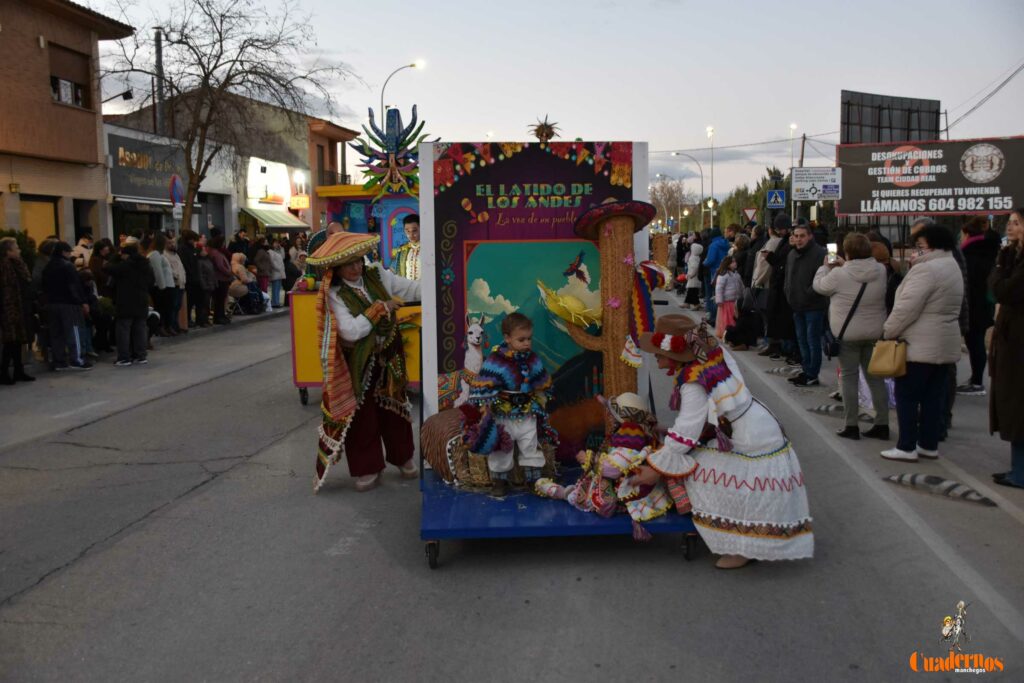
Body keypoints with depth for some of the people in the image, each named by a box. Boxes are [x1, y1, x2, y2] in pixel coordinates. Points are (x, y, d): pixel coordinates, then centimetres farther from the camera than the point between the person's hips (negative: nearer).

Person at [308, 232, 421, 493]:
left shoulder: (377, 276, -4)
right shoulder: (334, 294, -15)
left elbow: (412, 288, -9)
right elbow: (351, 331, -26)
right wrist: (381, 309, -20)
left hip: (388, 359, 4)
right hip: (357, 365, -4)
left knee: (394, 408, 16)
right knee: (361, 416, 5)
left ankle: (402, 457, 34)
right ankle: (367, 469, 21)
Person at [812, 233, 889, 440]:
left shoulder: (839, 275, -18)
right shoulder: (880, 271, -4)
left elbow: (819, 286, 0)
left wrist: (825, 267, 17)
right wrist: (844, 266, 17)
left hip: (848, 334, -4)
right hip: (875, 333, 4)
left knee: (849, 377, 5)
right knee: (875, 377, 12)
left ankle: (851, 425, 6)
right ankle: (882, 424, 17)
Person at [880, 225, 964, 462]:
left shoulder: (926, 269, -17)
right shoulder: (952, 267, 16)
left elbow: (907, 307, -21)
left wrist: (888, 332, -9)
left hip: (920, 346, -9)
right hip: (945, 344, 9)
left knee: (907, 396, -1)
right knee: (933, 397, 12)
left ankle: (907, 447, 3)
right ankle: (929, 445, 17)